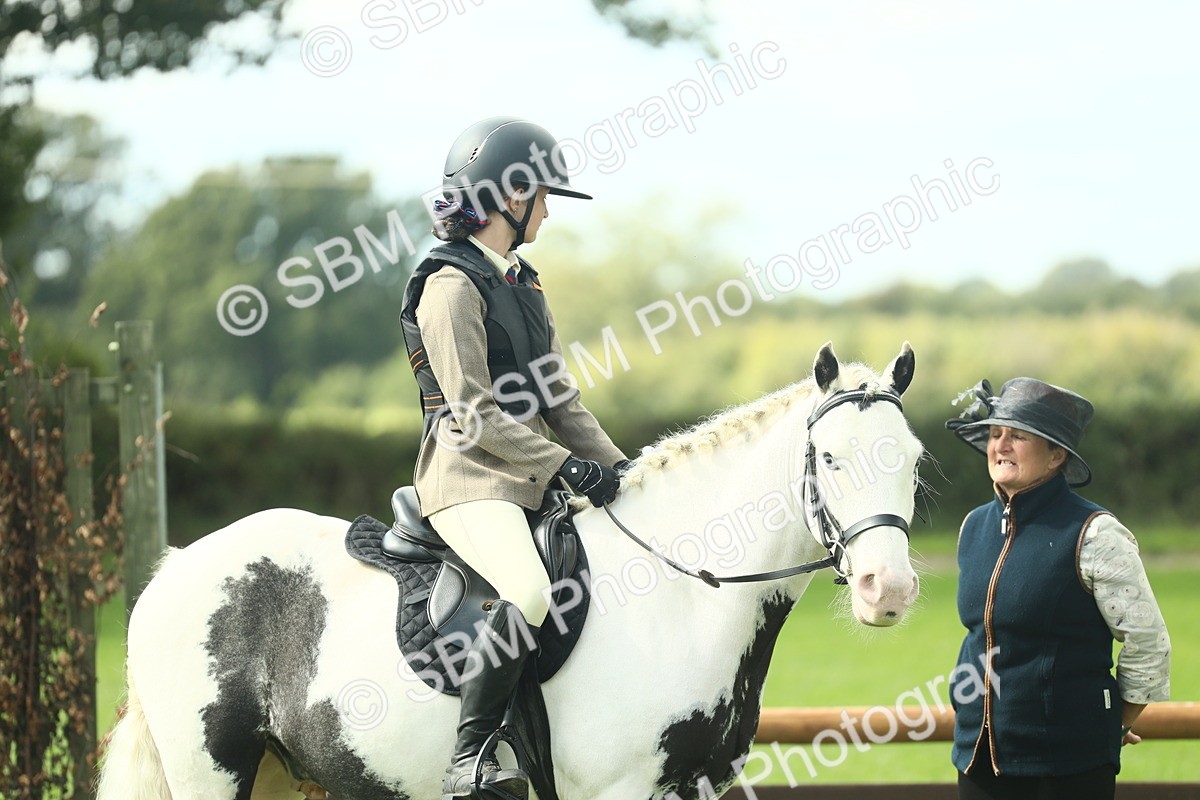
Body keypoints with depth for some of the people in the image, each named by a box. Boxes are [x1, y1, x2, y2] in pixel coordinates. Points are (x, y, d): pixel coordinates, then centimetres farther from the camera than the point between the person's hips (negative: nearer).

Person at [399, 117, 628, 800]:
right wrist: (564, 465, -19)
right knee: (530, 593, -33)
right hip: (470, 479, -9)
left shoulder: (524, 284, 19)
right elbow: (473, 412, -16)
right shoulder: (452, 285, -9)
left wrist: (614, 466, 7)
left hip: (536, 480, 9)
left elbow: (559, 398, 20)